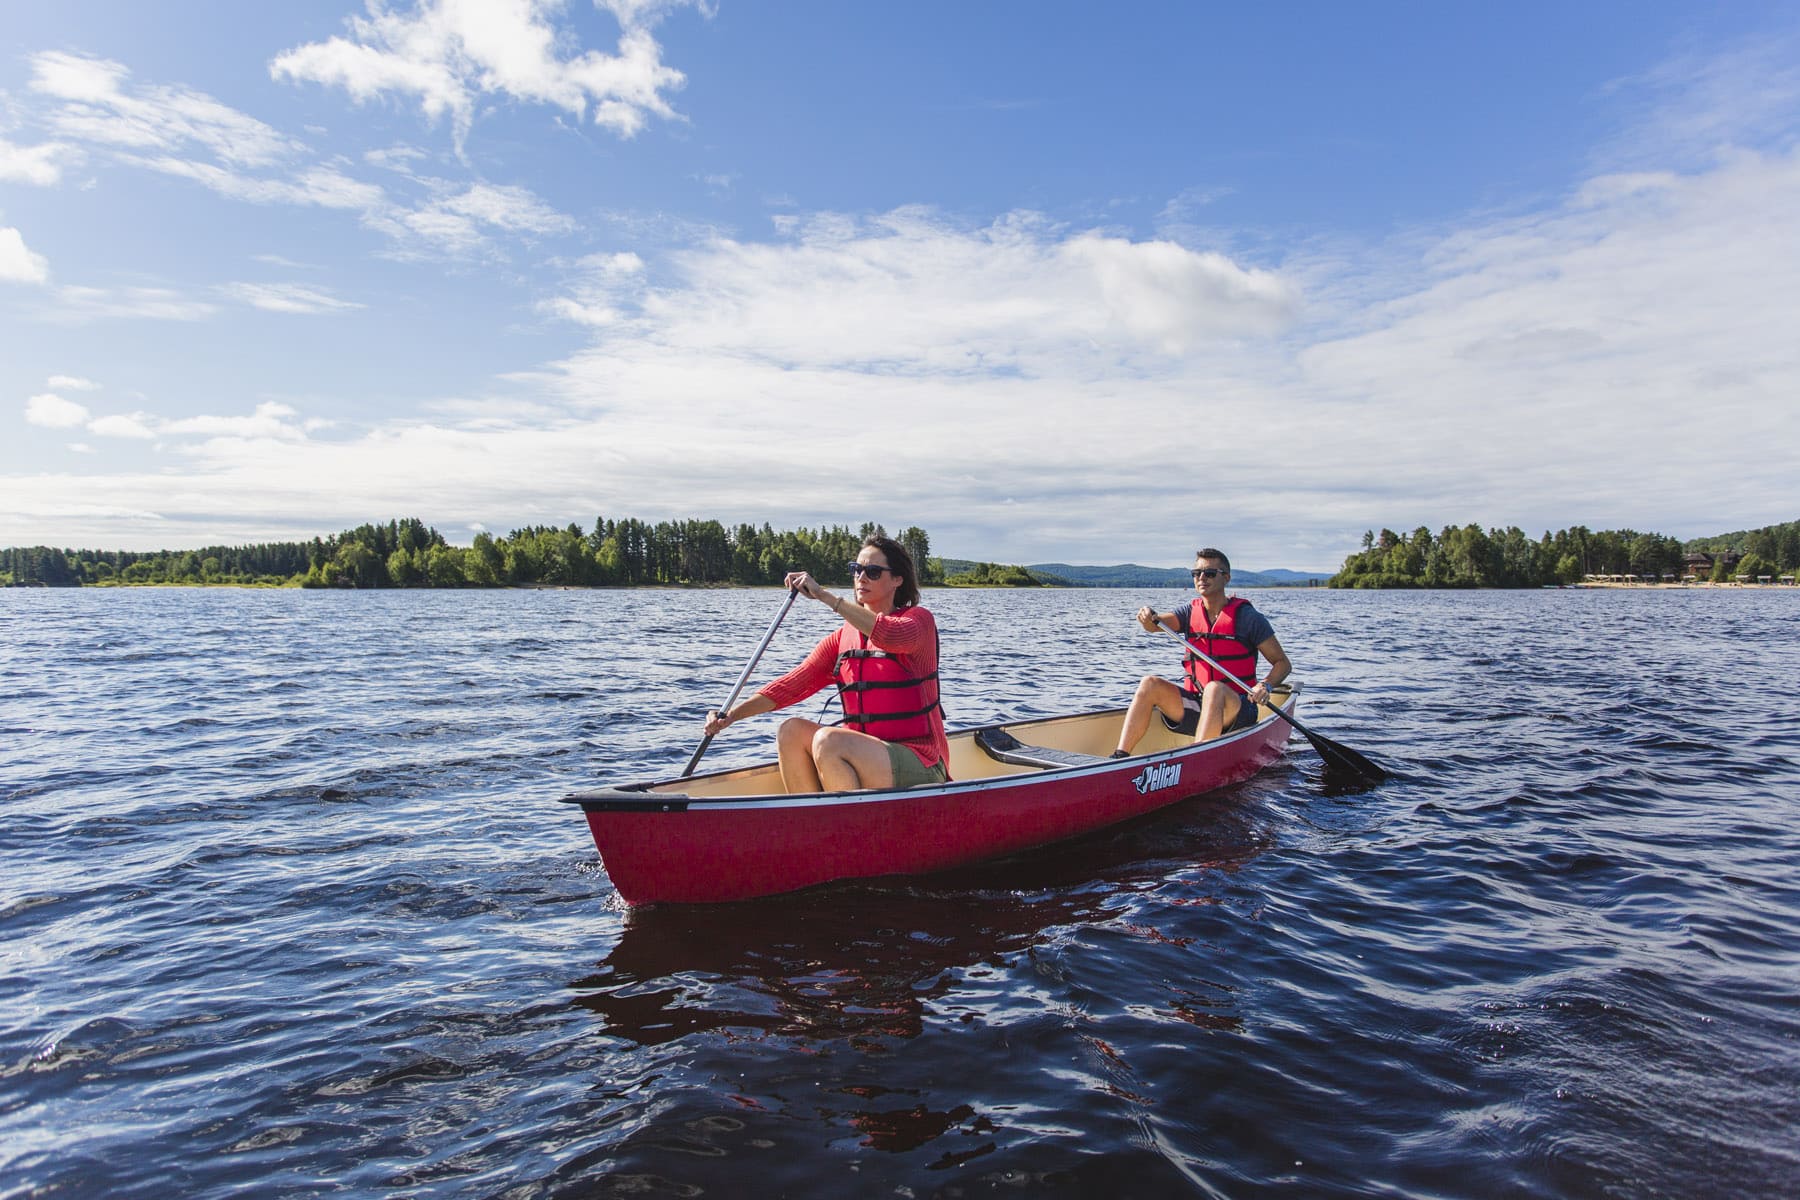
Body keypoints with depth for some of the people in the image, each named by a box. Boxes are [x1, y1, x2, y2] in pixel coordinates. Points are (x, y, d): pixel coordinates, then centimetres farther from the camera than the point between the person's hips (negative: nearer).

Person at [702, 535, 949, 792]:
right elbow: (792, 685, 0)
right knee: (792, 729, -14)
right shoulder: (841, 638, 12)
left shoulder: (919, 619, -3)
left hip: (919, 766, -6)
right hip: (866, 758, 6)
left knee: (828, 740, -27)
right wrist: (733, 714, -14)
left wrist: (823, 595, -27)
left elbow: (893, 637, -29)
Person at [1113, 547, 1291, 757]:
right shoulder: (1190, 612, 8)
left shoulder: (1247, 617, -4)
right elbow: (1156, 625, -11)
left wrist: (1265, 685, -21)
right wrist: (1149, 618, -35)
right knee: (1150, 684, -17)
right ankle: (1120, 758, -28)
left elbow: (1283, 663, -2)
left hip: (1237, 709, -4)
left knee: (1215, 689, -35)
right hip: (1196, 704, 4)